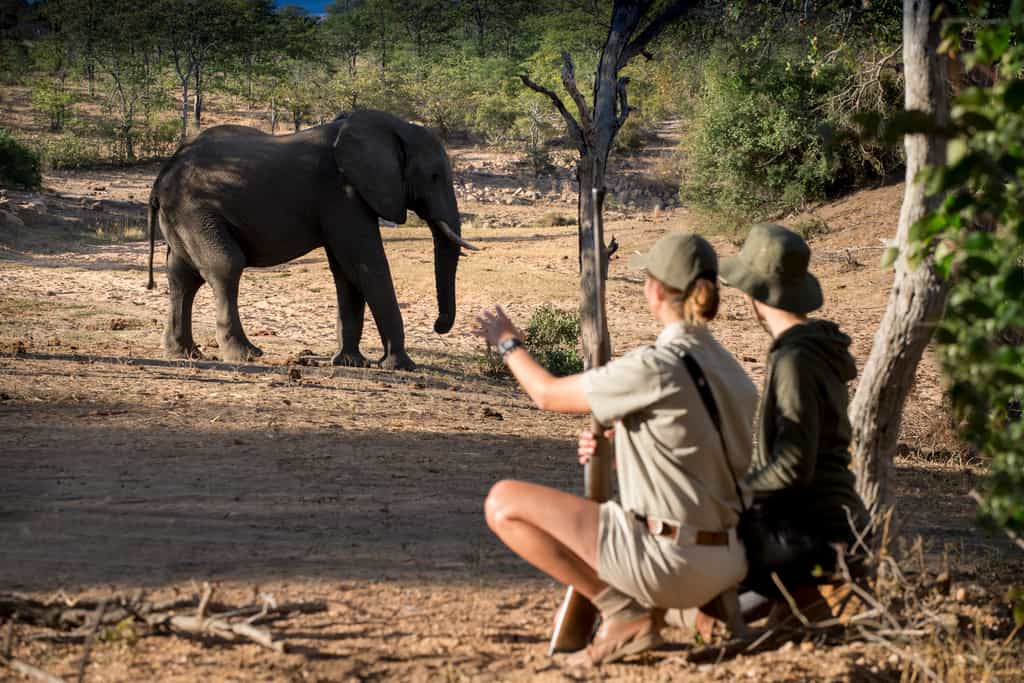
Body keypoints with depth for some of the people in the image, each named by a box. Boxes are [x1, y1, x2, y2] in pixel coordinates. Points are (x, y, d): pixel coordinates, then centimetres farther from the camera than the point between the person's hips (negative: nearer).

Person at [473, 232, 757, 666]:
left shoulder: (655, 368, -16)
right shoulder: (734, 373, 8)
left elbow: (547, 394, -3)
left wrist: (508, 344, 14)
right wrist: (616, 457, 24)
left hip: (667, 562, -8)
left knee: (503, 502, -1)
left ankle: (623, 611, -3)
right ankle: (647, 610, 14)